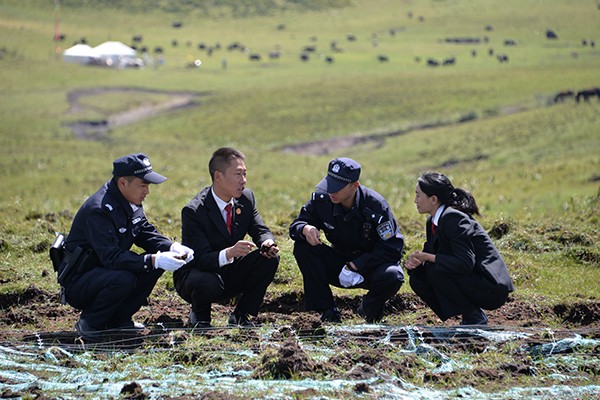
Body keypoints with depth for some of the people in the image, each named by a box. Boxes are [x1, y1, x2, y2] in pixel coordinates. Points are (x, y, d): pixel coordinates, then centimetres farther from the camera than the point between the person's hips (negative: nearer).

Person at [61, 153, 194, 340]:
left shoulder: (131, 203, 3)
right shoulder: (99, 210, -27)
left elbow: (147, 234, 8)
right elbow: (111, 257, -33)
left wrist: (173, 247, -13)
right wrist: (153, 260, -39)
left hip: (105, 271, 9)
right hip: (78, 282, -9)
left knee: (157, 263, -5)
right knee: (123, 279, -36)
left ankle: (118, 318, 4)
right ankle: (88, 323, -11)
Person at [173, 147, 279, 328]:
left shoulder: (246, 197, -5)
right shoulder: (193, 211, -24)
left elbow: (261, 231, -1)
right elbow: (202, 259, -29)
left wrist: (268, 243, -27)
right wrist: (229, 253, -49)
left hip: (230, 275, 6)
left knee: (270, 258, -17)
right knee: (208, 283, -39)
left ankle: (241, 316, -2)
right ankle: (199, 317, -2)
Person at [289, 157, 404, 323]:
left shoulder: (375, 205, -21)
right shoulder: (321, 200, -11)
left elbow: (392, 249, -20)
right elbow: (296, 225, -2)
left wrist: (356, 266, -27)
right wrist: (305, 229, -29)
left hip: (371, 266, -3)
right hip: (340, 265, 3)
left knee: (392, 277, -37)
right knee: (302, 246, -21)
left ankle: (369, 308, -1)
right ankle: (327, 310, -16)